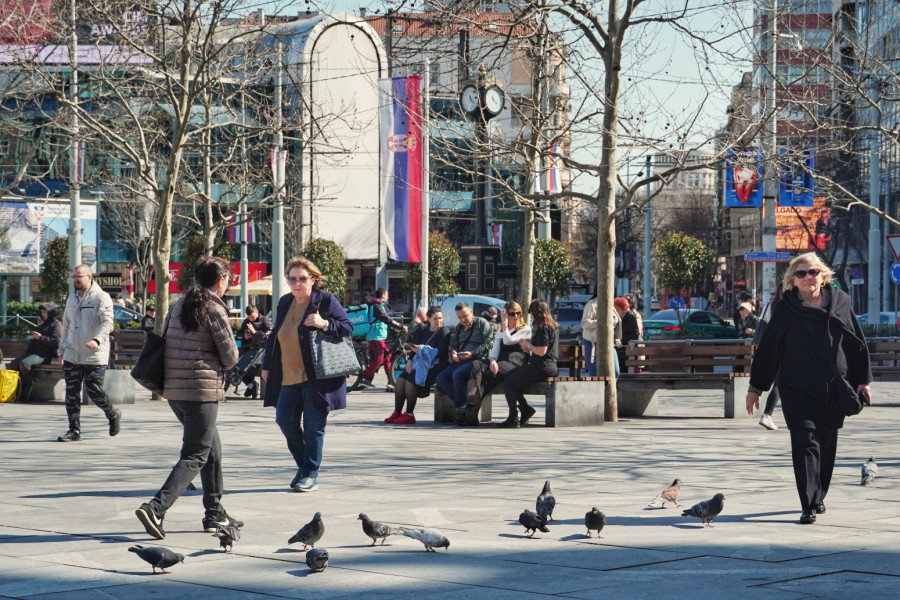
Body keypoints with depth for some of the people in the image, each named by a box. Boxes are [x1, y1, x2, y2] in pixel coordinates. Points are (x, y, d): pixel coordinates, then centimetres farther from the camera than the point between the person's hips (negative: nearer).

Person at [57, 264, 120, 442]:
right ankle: (74, 430, 4)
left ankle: (113, 415, 24)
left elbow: (107, 323, -18)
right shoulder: (71, 299, 16)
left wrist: (97, 340, -34)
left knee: (94, 392, -3)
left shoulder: (101, 298, -7)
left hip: (94, 357, -6)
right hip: (72, 355, 6)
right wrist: (62, 351, 22)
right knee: (71, 393, 0)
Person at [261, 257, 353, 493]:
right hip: (289, 378, 6)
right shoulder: (284, 303, 12)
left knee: (313, 425, -3)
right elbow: (274, 336, 21)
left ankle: (311, 475, 7)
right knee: (285, 419, 3)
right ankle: (303, 464, 22)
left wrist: (324, 324, -23)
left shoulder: (326, 300, -4)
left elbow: (348, 327, -6)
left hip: (317, 377, -6)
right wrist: (267, 365, 19)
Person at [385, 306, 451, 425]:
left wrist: (421, 351, -16)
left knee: (410, 380, -25)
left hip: (434, 365, -7)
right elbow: (411, 344, 13)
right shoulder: (422, 329, 14)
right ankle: (397, 413, -11)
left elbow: (440, 352, -14)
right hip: (419, 362, 7)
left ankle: (409, 414, -20)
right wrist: (409, 361, -2)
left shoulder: (444, 332, -4)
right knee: (401, 379, -14)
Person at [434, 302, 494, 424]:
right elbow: (453, 346, 25)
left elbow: (488, 343, -7)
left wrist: (472, 353, -18)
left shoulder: (482, 323, 4)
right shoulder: (458, 328, 26)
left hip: (478, 360, -8)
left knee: (457, 374, -34)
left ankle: (461, 408, -22)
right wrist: (453, 354, -1)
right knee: (440, 379, -15)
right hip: (460, 361, 8)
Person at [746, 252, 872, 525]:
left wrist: (863, 380, 8)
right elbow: (767, 349, 5)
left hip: (834, 388, 2)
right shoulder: (786, 310, 0)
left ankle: (819, 497, 27)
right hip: (797, 389, -2)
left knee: (827, 444, 10)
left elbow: (857, 343, 10)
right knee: (805, 442, -11)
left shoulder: (840, 303, 5)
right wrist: (755, 387, 7)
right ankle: (808, 506, -13)